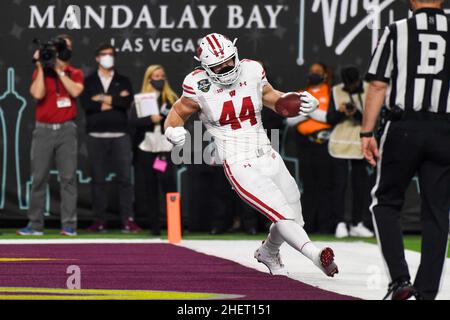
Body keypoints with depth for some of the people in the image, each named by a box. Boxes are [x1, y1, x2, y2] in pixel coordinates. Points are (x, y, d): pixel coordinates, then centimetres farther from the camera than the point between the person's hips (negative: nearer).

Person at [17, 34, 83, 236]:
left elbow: (75, 91, -11)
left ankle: (69, 225, -4)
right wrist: (41, 67, -8)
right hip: (44, 129, 0)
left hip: (66, 129, 0)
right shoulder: (40, 73, 7)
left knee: (68, 178, -5)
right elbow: (38, 94, -10)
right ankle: (35, 225, 4)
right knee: (39, 178, 0)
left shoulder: (75, 74, 9)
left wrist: (59, 71, -8)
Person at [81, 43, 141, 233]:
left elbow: (127, 102, -5)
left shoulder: (123, 81, 13)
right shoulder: (89, 82, 11)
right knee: (98, 180, 0)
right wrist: (115, 100, -7)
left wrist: (103, 99, -6)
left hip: (119, 136, 0)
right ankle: (99, 221, 3)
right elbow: (87, 104, -8)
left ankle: (127, 220, -5)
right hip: (96, 136, 0)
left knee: (125, 178, -5)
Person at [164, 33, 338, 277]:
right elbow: (178, 113, 6)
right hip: (238, 165, -5)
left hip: (268, 157, 5)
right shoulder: (200, 86, -7)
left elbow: (271, 97, 20)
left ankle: (268, 253, 39)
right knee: (282, 213, -23)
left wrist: (300, 102, 2)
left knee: (295, 218, 13)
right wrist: (172, 131, -16)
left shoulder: (251, 71, 3)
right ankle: (314, 254, -38)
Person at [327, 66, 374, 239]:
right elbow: (329, 119, 3)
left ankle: (357, 224, 12)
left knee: (360, 184, 4)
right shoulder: (336, 91, 3)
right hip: (339, 144, -1)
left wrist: (357, 113, -22)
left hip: (360, 144, 1)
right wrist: (340, 111, -17)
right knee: (340, 183, -5)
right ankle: (340, 224, -3)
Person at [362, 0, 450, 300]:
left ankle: (400, 278, -1)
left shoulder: (396, 31, 0)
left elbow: (378, 86, -3)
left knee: (386, 202, 13)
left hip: (405, 127, -1)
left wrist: (367, 132, 2)